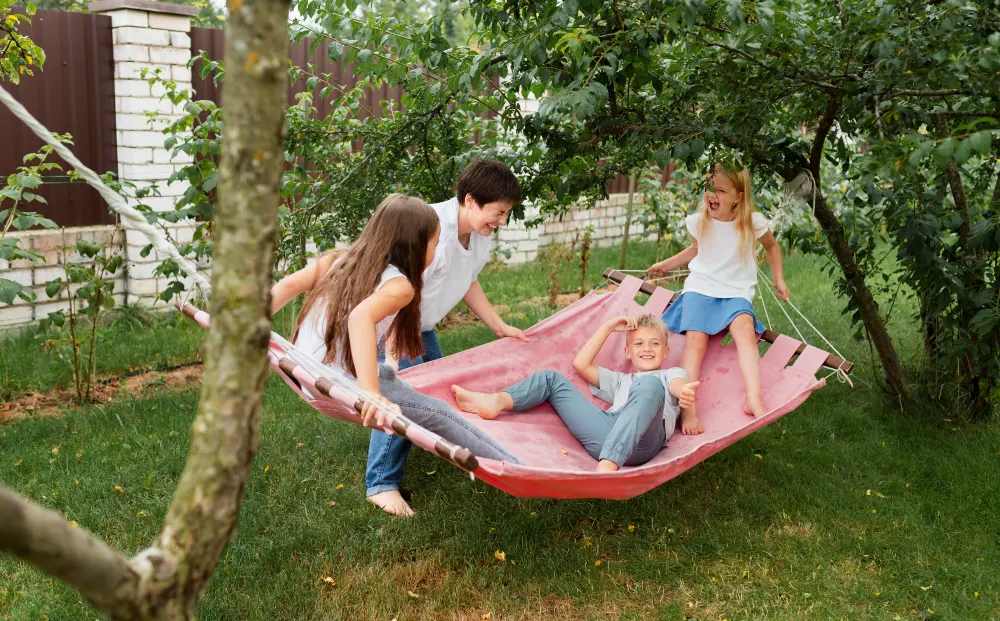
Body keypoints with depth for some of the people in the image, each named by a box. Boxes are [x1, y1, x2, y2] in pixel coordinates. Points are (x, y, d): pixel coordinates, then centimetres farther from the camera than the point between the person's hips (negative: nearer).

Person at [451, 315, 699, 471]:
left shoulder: (671, 374, 30)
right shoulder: (620, 380, 42)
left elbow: (679, 385, 3)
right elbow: (581, 364, 33)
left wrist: (685, 393, -23)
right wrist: (608, 327, 35)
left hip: (640, 440, -4)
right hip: (607, 436, 5)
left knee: (650, 385, -36)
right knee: (552, 378, 7)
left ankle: (606, 466, -56)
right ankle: (496, 401, -25)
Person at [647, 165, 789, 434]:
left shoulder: (752, 222, -7)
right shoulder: (698, 222, -2)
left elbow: (771, 246, 15)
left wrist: (778, 279, 13)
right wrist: (666, 265, 20)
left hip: (736, 291, 0)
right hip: (701, 286, 1)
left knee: (745, 329, -30)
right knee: (696, 339, -22)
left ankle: (754, 399, -36)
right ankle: (687, 408, -30)